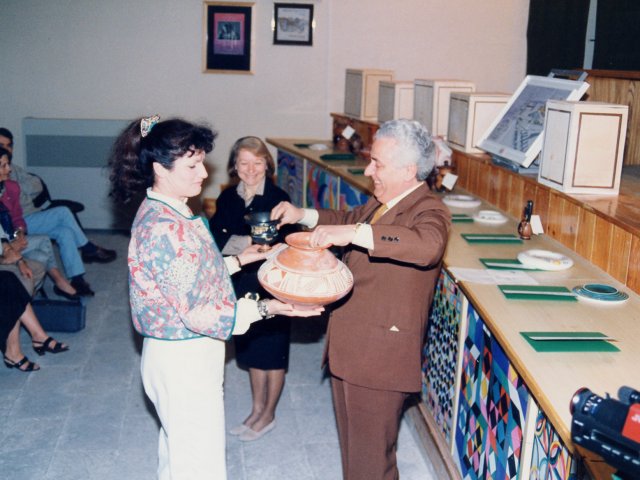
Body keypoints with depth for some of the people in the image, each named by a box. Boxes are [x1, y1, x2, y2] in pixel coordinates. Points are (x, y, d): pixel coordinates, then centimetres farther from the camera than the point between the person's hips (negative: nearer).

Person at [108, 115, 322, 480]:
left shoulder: (169, 211, 4)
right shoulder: (163, 228, -27)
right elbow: (196, 313, -26)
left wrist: (237, 261, 12)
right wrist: (264, 309, -28)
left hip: (181, 353, 10)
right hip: (183, 359, -10)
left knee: (178, 450, 26)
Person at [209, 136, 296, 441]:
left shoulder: (278, 199, -14)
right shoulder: (227, 199, 1)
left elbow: (283, 245, -19)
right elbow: (215, 236, -6)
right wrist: (247, 242, -23)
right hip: (242, 285, 5)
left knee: (272, 353, 10)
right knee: (252, 352, 18)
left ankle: (268, 415, 27)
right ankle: (257, 410, 35)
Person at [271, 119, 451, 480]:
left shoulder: (429, 211, -18)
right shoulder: (381, 202, 10)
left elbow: (428, 245, -42)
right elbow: (350, 219, 31)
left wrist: (353, 233, -42)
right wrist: (303, 216, 18)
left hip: (380, 356, -9)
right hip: (350, 350, 9)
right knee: (353, 446, 25)